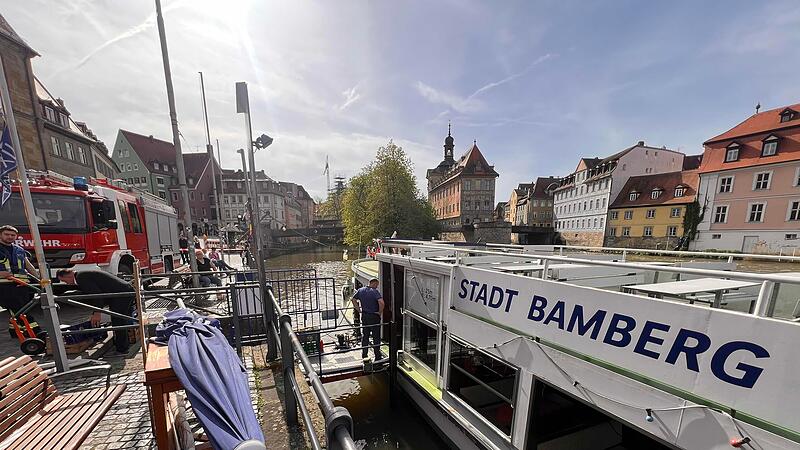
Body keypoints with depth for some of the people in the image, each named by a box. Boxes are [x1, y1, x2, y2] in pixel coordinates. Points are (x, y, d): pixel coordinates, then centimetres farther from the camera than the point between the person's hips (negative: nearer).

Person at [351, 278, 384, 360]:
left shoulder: (360, 290, 2)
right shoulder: (375, 291, -18)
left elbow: (353, 299, 10)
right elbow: (381, 302, -31)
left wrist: (359, 310, 9)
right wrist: (380, 312, -15)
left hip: (364, 316, 6)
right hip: (374, 316, -5)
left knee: (365, 336, 18)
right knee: (376, 337, 7)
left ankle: (364, 356, 26)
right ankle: (377, 357, 14)